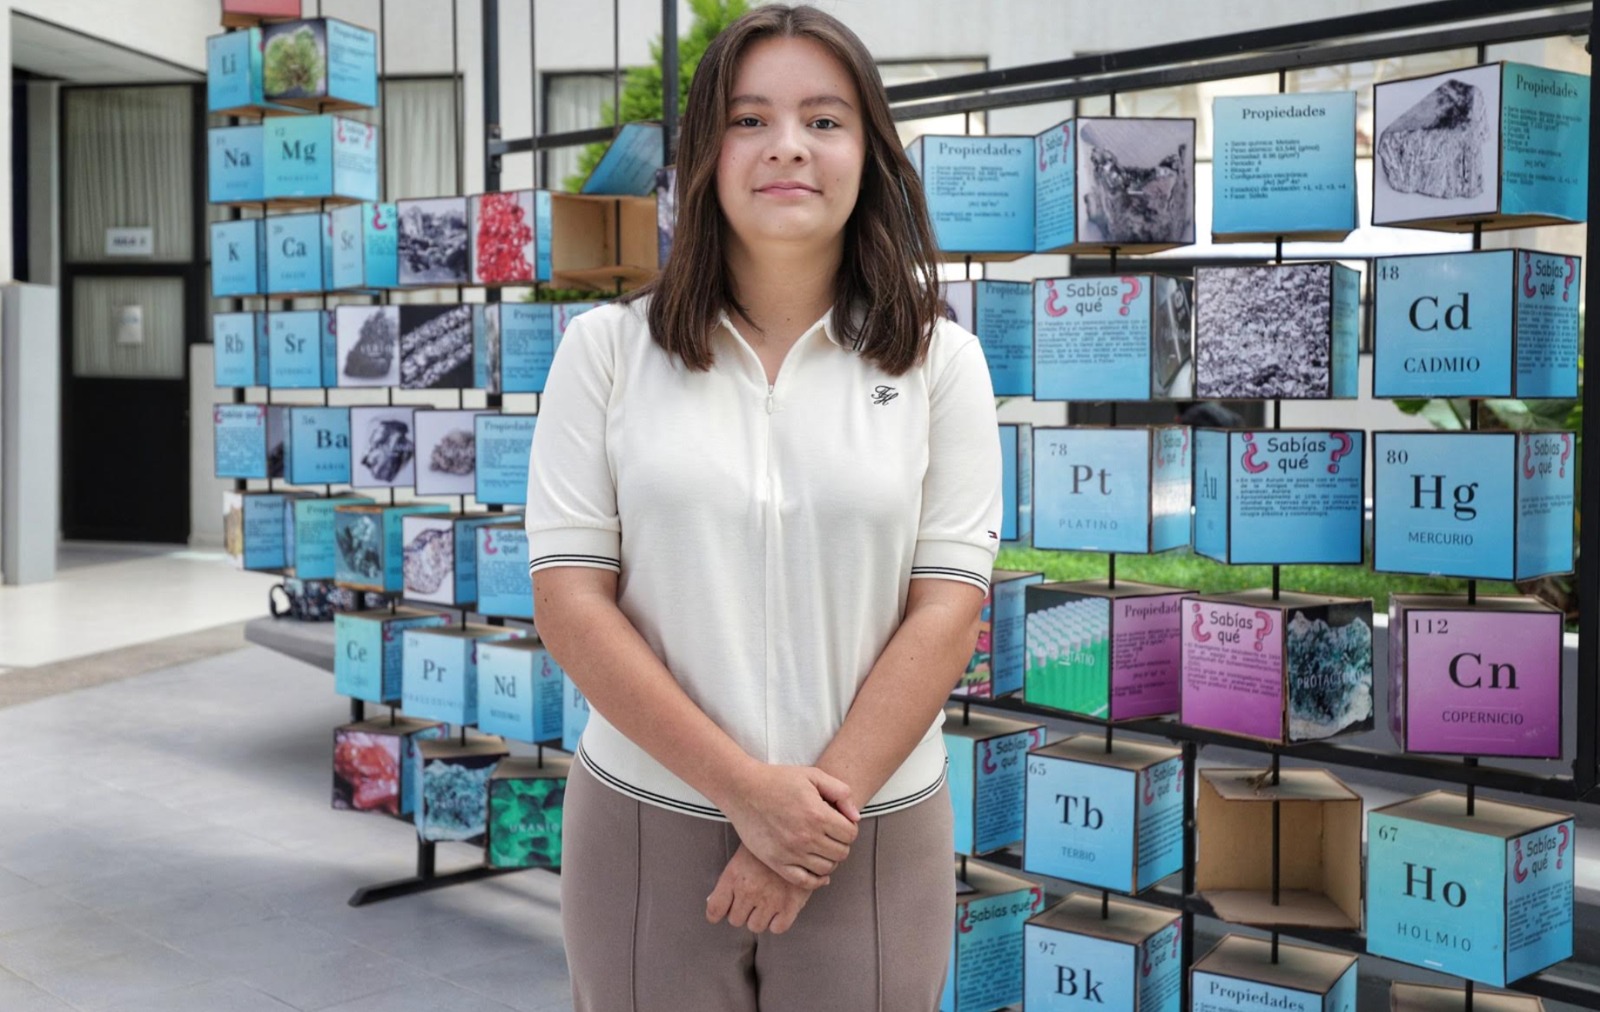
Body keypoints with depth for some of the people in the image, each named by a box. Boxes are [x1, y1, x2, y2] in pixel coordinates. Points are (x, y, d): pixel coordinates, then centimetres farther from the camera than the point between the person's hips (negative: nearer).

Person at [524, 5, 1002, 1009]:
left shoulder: (940, 362, 0)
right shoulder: (609, 348, -1)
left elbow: (947, 608, -5)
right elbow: (570, 597, -6)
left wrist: (828, 805, -13)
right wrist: (746, 788, -13)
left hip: (874, 837, 0)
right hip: (647, 825, 0)